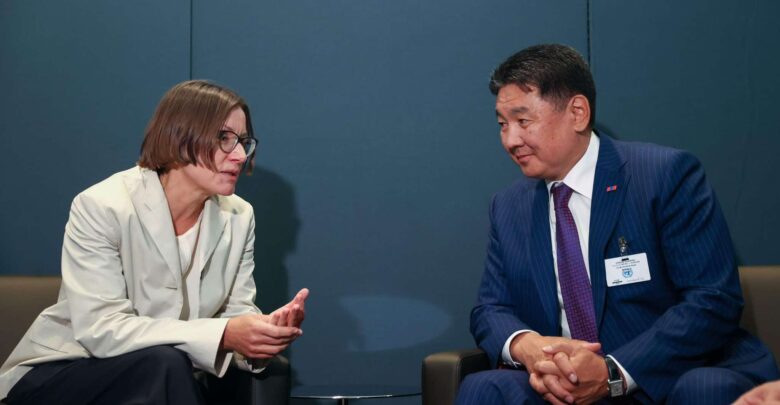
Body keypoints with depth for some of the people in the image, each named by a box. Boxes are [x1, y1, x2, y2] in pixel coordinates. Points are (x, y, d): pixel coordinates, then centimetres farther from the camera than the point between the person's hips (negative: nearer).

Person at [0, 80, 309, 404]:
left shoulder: (239, 217, -2)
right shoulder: (101, 207, -19)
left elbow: (236, 311, -3)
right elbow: (101, 329, -27)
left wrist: (264, 329, -29)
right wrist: (222, 335, -36)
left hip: (161, 377, 5)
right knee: (165, 364, -33)